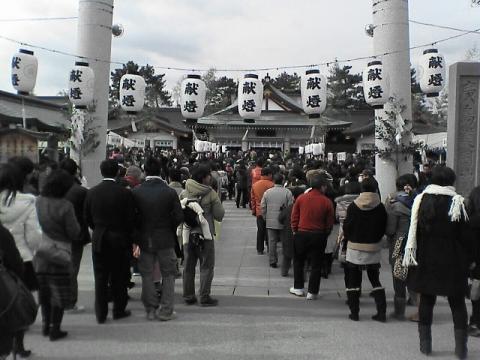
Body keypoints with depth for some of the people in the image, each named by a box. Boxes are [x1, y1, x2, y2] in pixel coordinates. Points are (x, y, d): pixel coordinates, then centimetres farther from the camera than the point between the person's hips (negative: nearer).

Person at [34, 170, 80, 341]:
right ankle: (54, 329, 14)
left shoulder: (36, 202, -4)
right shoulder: (64, 206, -20)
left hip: (39, 257, 6)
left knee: (44, 293, 21)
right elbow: (74, 233, -16)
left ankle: (46, 325, 32)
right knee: (59, 294, 9)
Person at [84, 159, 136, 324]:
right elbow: (131, 219, -8)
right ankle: (119, 310, 21)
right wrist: (129, 239, 6)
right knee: (119, 278, 11)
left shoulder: (91, 192, -3)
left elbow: (87, 218, 4)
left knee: (100, 278, 9)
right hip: (120, 241, -2)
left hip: (98, 240, 2)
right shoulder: (125, 193, -12)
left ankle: (101, 314, 14)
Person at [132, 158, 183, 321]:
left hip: (144, 240, 1)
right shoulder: (170, 192, -11)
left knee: (147, 275, 13)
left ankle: (151, 310, 19)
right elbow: (179, 217, -10)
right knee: (168, 275, 11)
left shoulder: (136, 192, -8)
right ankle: (165, 311, 12)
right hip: (165, 240, -1)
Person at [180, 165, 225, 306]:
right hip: (205, 234, -4)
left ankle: (188, 296, 20)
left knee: (188, 266, 14)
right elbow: (219, 215, -8)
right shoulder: (211, 193, -11)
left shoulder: (184, 193, 1)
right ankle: (204, 297, 6)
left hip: (187, 234, 4)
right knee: (206, 266, 6)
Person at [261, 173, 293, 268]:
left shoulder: (267, 192, 0)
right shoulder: (287, 192, -9)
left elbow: (263, 207, 3)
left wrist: (265, 218, 16)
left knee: (272, 242, 7)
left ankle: (272, 261, 11)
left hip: (270, 222, 2)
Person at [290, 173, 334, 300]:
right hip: (319, 236, -1)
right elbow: (329, 223, -2)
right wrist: (325, 235, 12)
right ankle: (312, 292, 12)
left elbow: (294, 217, 0)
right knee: (316, 265, 9)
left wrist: (295, 231, 12)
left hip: (301, 234, 1)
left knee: (298, 262, 18)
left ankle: (298, 288, 23)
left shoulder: (301, 198, -5)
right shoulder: (327, 202, -8)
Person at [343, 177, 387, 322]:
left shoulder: (353, 206, -9)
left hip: (355, 248, -1)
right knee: (375, 280, 15)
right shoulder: (381, 208, -7)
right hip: (374, 249, 2)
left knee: (353, 281, 9)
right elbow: (383, 229, -1)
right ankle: (381, 312, 11)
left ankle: (354, 312, 11)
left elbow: (346, 227, -5)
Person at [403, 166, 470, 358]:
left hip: (425, 261, 2)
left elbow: (414, 232, 0)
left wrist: (413, 257, 6)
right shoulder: (457, 202, -9)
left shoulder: (421, 200, -2)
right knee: (457, 303, 10)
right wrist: (466, 261, 0)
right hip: (452, 262, -2)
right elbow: (464, 235, -8)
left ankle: (425, 343, 16)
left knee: (426, 301, 11)